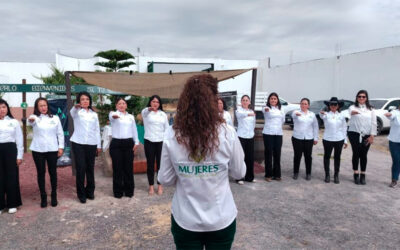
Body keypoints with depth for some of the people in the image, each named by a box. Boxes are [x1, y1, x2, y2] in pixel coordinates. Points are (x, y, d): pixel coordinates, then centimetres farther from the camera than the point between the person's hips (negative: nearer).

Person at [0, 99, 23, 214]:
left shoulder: (14, 122, 5)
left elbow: (19, 140, 6)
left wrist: (19, 156, 1)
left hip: (10, 150, 0)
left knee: (12, 176, 4)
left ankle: (12, 204, 16)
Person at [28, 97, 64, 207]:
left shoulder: (55, 118, 7)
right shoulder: (35, 117, 2)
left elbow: (60, 133, 8)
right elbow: (31, 122, -24)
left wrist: (61, 147, -1)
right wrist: (30, 120, -49)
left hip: (52, 149, 1)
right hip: (38, 150, -1)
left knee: (53, 172, 6)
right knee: (41, 173, 5)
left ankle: (54, 196, 19)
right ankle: (43, 197, 17)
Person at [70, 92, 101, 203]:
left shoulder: (94, 114, 14)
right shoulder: (77, 112, 4)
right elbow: (72, 112, -22)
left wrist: (99, 145, 9)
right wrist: (75, 107, -46)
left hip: (91, 144, 3)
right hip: (78, 143, -3)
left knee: (90, 168, 7)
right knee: (80, 168, -3)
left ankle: (90, 191, 21)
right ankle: (81, 194, 8)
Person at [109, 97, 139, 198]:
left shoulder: (131, 117, 14)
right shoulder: (113, 114, 0)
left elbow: (134, 130, 17)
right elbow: (111, 116, -26)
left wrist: (136, 142, 8)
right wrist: (114, 115, -50)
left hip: (129, 143, 3)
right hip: (116, 143, -3)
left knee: (128, 167, 6)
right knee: (117, 168, 1)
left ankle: (129, 190, 19)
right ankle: (118, 191, 14)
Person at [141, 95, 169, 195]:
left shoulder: (163, 114, 10)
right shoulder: (145, 112, 0)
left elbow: (167, 128, 10)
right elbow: (144, 111, -26)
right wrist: (149, 108, -51)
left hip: (161, 142, 2)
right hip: (149, 142, -2)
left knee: (160, 164, 6)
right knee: (150, 164, 5)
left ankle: (160, 185, 18)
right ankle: (151, 186, 17)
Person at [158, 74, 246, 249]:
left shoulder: (171, 135, -14)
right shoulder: (227, 133, -17)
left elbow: (165, 179, -5)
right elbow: (239, 173, -4)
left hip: (185, 220, 0)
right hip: (221, 219, 0)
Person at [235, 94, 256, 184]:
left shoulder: (252, 111, 12)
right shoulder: (239, 110, -5)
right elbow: (241, 114, -31)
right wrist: (249, 114, -50)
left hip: (250, 136, 5)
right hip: (241, 136, -5)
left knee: (250, 157, 8)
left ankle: (249, 177, 21)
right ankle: (239, 178, 5)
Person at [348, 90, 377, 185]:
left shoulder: (370, 109, 10)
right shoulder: (353, 107, 3)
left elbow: (373, 123, 5)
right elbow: (351, 111, -22)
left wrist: (372, 136, -2)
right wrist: (352, 112, -45)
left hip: (366, 135, 2)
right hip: (354, 134, -2)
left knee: (363, 155, 6)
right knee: (356, 154, 0)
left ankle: (363, 175, 16)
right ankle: (356, 174, 11)